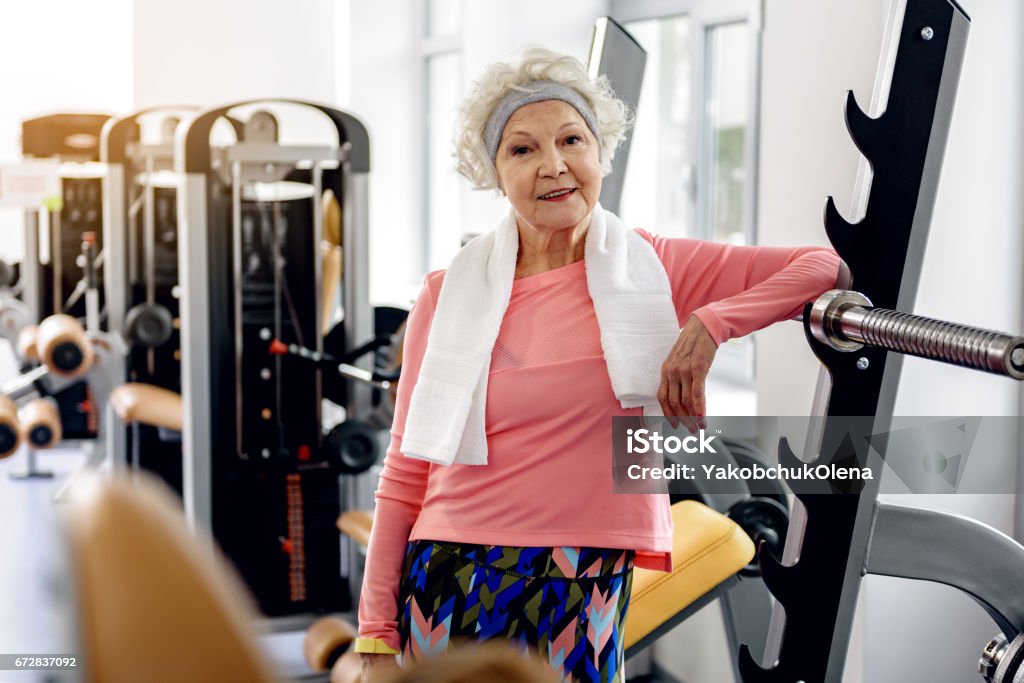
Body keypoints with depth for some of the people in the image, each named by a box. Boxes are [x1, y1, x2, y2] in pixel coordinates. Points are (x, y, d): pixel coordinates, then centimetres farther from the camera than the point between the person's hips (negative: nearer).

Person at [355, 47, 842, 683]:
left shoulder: (659, 268, 1)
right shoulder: (448, 295, 2)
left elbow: (827, 266, -2)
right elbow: (405, 475, 3)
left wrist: (709, 325, -15)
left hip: (588, 592, 0)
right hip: (451, 587, 0)